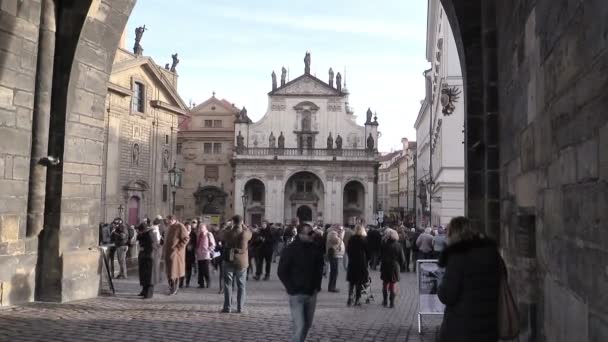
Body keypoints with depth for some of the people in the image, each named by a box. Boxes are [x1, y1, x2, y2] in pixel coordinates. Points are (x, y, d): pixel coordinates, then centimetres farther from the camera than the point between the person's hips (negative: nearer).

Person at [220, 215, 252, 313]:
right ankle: (240, 308, 7)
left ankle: (227, 307, 5)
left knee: (227, 284, 7)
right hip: (242, 262, 1)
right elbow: (250, 233, 12)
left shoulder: (228, 232, -11)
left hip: (229, 261, -1)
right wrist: (243, 225, 13)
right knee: (241, 285, 9)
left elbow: (222, 238, 10)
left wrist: (231, 227, 10)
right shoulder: (245, 233, -10)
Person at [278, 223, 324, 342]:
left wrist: (317, 285, 9)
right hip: (297, 294, -5)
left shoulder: (316, 248, 1)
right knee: (299, 327, -11)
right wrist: (292, 288, -9)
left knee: (307, 325, 13)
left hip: (311, 293, 5)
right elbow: (281, 272, -7)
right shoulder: (290, 250, -11)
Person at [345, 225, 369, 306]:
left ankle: (350, 298, 4)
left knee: (351, 281, 13)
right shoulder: (365, 239, -9)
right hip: (362, 263, -3)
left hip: (352, 263, 3)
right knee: (359, 282, 5)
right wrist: (367, 260, 7)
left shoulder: (351, 239, 0)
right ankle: (357, 300, 7)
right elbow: (368, 251, -6)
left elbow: (347, 250, 5)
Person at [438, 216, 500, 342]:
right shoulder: (492, 251, 5)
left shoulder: (458, 255, -16)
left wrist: (441, 286, 2)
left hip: (461, 328, -6)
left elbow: (446, 296, -17)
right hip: (489, 327, 6)